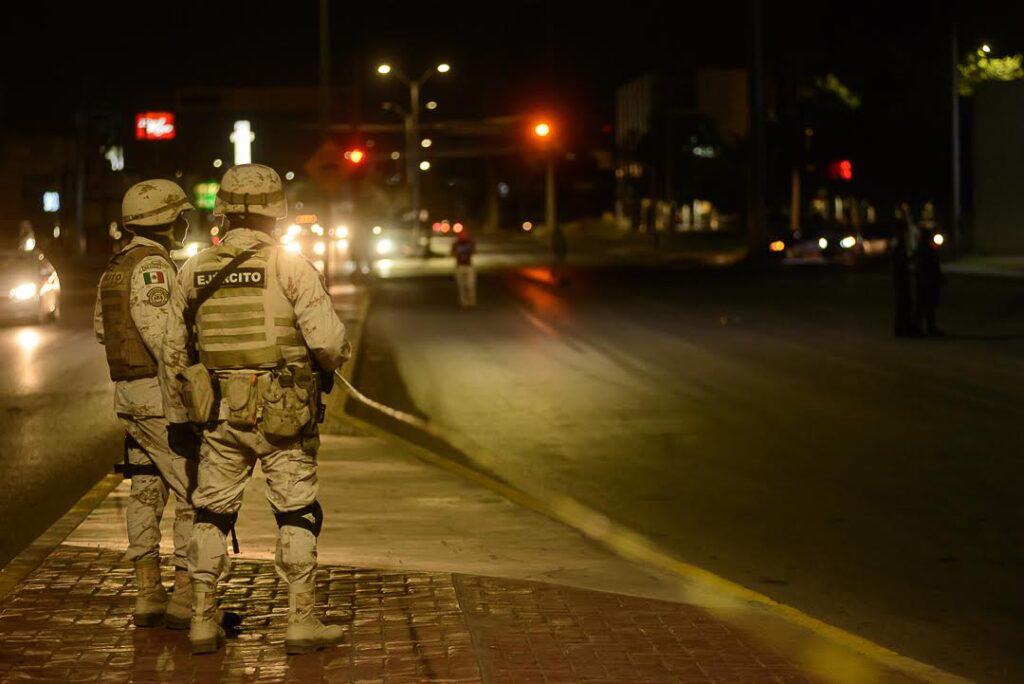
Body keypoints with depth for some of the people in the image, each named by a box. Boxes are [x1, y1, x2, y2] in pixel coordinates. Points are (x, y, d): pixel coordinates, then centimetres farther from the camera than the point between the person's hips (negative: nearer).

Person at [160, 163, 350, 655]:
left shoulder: (194, 271, 6)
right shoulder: (289, 265, -9)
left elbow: (174, 353, 11)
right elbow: (328, 339, -15)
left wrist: (178, 418, 19)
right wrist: (332, 360, 9)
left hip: (217, 413, 4)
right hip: (281, 413, -4)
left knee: (212, 513, 12)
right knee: (296, 513, 5)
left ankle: (202, 621, 14)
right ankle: (301, 621, 6)